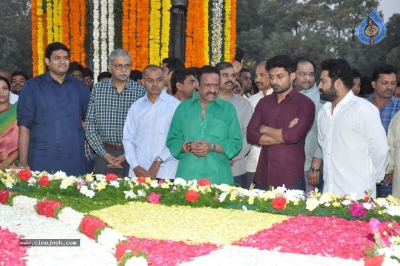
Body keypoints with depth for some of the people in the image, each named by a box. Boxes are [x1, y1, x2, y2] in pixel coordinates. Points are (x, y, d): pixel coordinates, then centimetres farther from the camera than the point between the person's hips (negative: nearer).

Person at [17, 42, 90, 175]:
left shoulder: (80, 87, 9)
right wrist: (23, 162, -6)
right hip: (43, 161, -2)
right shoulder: (33, 86, 1)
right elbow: (24, 126, -2)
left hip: (74, 161, 3)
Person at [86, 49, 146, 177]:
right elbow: (90, 126, 2)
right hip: (105, 153, 1)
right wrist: (104, 153, -7)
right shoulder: (98, 89, 2)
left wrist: (127, 155, -9)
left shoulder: (140, 90, -1)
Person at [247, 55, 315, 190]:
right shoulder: (264, 102, 12)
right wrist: (283, 136, -9)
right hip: (263, 176, 4)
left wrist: (266, 129, -2)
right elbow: (251, 135, 2)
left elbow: (294, 136, -17)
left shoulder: (305, 104, -4)